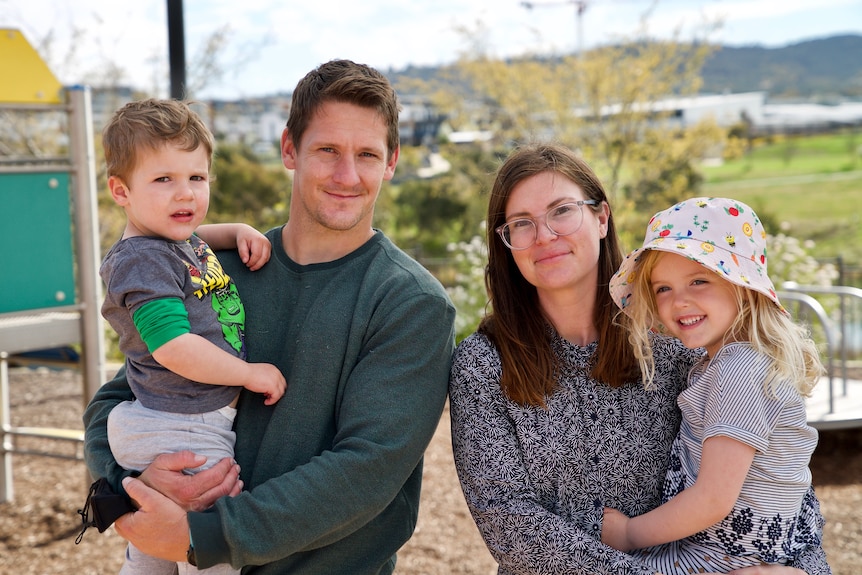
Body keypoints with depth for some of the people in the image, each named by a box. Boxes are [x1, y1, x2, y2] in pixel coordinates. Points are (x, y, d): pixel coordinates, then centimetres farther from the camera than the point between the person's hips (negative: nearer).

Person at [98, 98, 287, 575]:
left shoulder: (182, 241, 11)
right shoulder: (141, 260, -18)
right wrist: (250, 373, -17)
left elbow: (202, 237, 37)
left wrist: (243, 232, 15)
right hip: (184, 434, -10)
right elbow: (173, 348, -26)